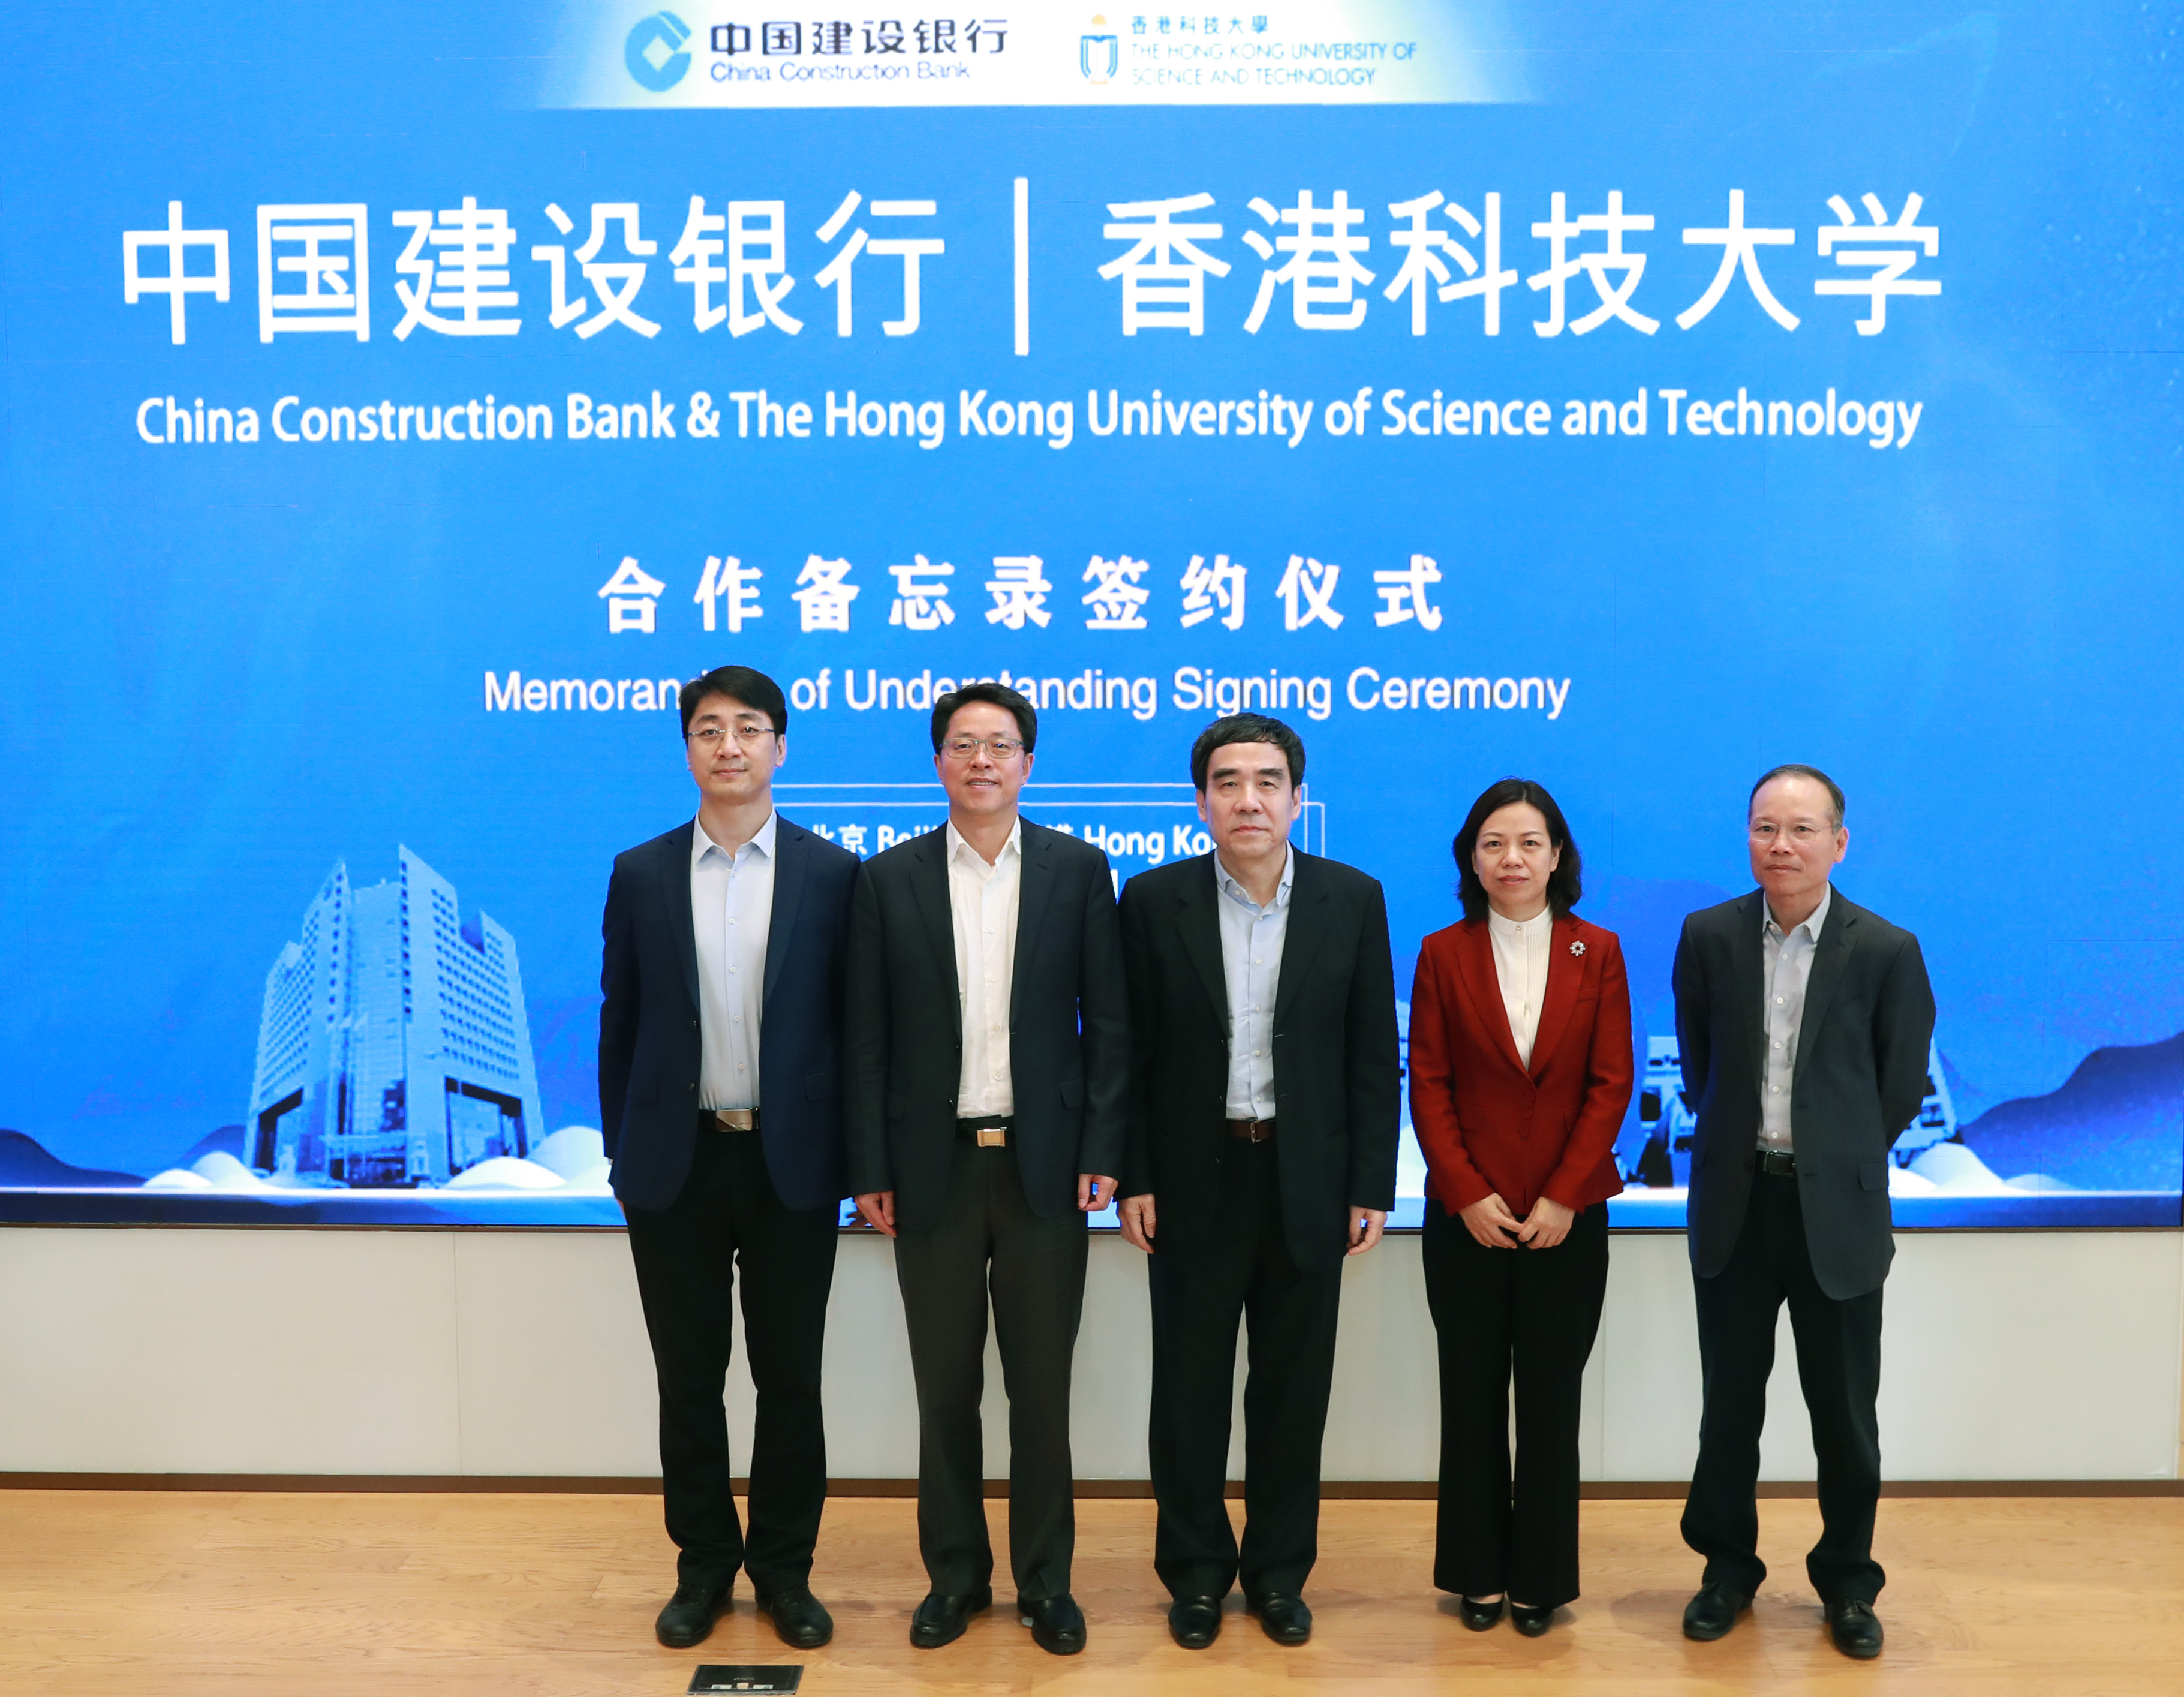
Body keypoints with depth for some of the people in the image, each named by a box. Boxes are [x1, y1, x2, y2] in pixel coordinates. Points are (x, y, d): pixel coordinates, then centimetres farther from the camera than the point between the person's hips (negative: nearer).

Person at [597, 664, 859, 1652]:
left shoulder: (832, 874, -1)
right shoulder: (640, 875, 3)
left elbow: (852, 1023, 1)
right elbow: (620, 1026, 7)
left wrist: (847, 1161, -1)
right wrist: (623, 1159, 5)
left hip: (791, 1164, -1)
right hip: (678, 1163, 1)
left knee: (790, 1378, 8)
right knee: (688, 1380, 11)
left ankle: (785, 1568, 25)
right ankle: (704, 1563, 28)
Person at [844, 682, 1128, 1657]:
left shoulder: (1079, 871, 1)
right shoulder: (890, 878, 2)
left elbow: (1108, 1022, 1)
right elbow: (867, 1036, 2)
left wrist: (1101, 1155, -5)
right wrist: (870, 1170, -2)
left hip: (1044, 1164, -1)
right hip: (934, 1166, 1)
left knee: (1041, 1385, 8)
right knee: (945, 1387, 10)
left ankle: (1045, 1578, 23)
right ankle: (956, 1574, 26)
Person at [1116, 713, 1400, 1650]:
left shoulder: (1352, 899, -1)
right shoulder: (1154, 899, -3)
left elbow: (1373, 1055, 0)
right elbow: (1131, 1051, -1)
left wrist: (1371, 1185, -2)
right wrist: (1133, 1177, -5)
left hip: (1307, 1178, 1)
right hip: (1193, 1177, 0)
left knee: (1293, 1386, 11)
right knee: (1190, 1384, 10)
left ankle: (1279, 1570, 27)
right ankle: (1196, 1572, 26)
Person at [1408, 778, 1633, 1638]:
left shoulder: (1597, 953, 2)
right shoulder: (1443, 954, 1)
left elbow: (1611, 1083, -2)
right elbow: (1428, 1085, -1)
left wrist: (1564, 1198, -9)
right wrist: (1468, 1194, -10)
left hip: (1566, 1219, 0)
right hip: (1467, 1217, 0)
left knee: (1551, 1401, 7)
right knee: (1472, 1397, 8)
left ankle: (1542, 1577, 21)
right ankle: (1478, 1574, 22)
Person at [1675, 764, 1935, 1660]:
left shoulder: (1887, 950, -8)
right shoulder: (1708, 936, -2)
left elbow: (1902, 1083, 2)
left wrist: (1838, 1158, 8)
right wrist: (1739, 1140, 10)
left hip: (1837, 1211, -1)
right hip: (1734, 1203, 2)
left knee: (1845, 1410, 9)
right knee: (1730, 1402, 12)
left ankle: (1847, 1581, 28)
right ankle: (1727, 1567, 29)